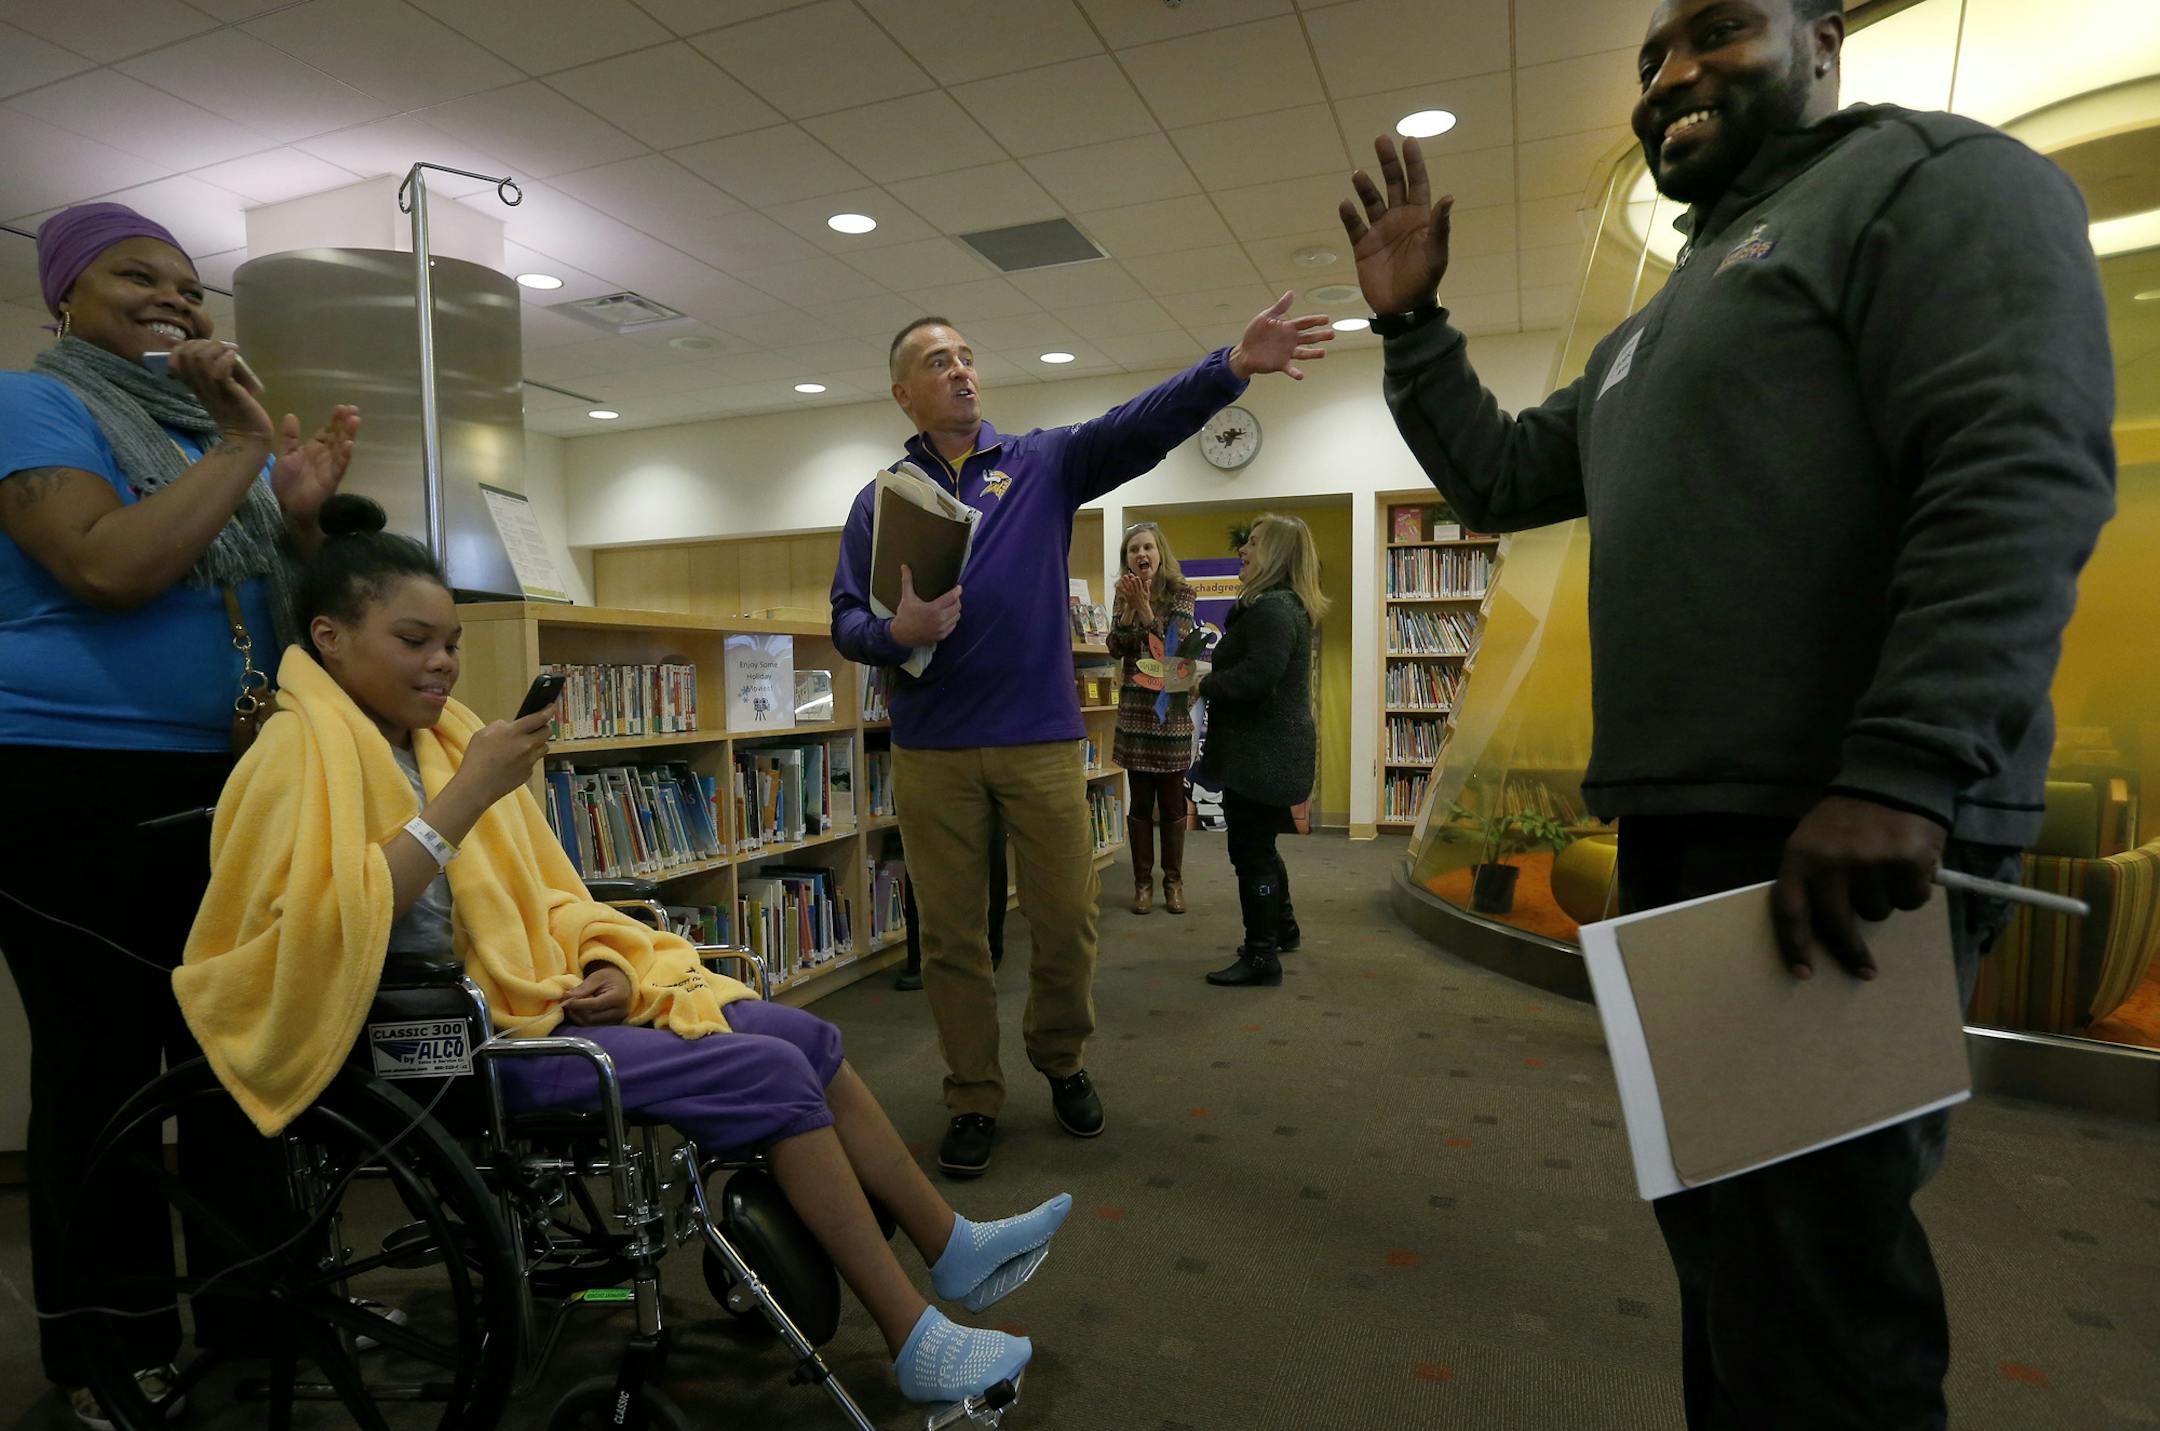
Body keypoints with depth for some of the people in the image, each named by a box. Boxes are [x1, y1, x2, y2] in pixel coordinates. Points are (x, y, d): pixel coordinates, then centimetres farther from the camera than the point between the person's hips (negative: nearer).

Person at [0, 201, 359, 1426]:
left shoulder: (221, 429, 15)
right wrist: (242, 447, -17)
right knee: (103, 1068, 2)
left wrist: (306, 508, -2)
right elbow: (108, 569, -23)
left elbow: (281, 605, 15)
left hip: (222, 784, 7)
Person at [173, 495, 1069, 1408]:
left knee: (807, 1037, 0)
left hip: (538, 993, 8)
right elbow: (323, 932, -26)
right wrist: (464, 800, -26)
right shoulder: (304, 753, -10)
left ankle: (952, 1250, 13)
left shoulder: (444, 736, 12)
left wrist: (608, 966, -1)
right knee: (769, 1070, -19)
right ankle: (917, 1346, -8)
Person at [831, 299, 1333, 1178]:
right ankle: (974, 1100, 25)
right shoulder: (880, 498, 9)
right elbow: (847, 621, 5)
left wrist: (1233, 366, -24)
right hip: (931, 751, 1)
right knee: (951, 936, 7)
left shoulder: (1042, 464, 7)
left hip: (1041, 741, 0)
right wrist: (898, 632, -18)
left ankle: (1061, 1059, 34)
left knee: (1067, 919, 6)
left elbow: (1140, 426, -9)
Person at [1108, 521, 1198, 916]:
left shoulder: (1180, 592, -3)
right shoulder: (1123, 595, 7)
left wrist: (1144, 605, -19)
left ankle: (1173, 881, 15)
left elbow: (1175, 644, -14)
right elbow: (1116, 649, -2)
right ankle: (1142, 881, 13)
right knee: (1140, 799, 5)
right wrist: (1129, 607, -12)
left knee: (1171, 798, 5)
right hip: (1135, 706, 2)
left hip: (1171, 705, -2)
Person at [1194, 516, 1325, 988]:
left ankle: (1261, 957, 7)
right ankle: (1281, 927, 39)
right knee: (1258, 843, 23)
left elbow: (1255, 678, -29)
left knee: (1251, 849, -3)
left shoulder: (1272, 609, -20)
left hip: (1263, 752, -11)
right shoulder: (1282, 605, 15)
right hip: (1268, 749, 11)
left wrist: (1203, 684, -13)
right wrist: (1214, 678, 7)